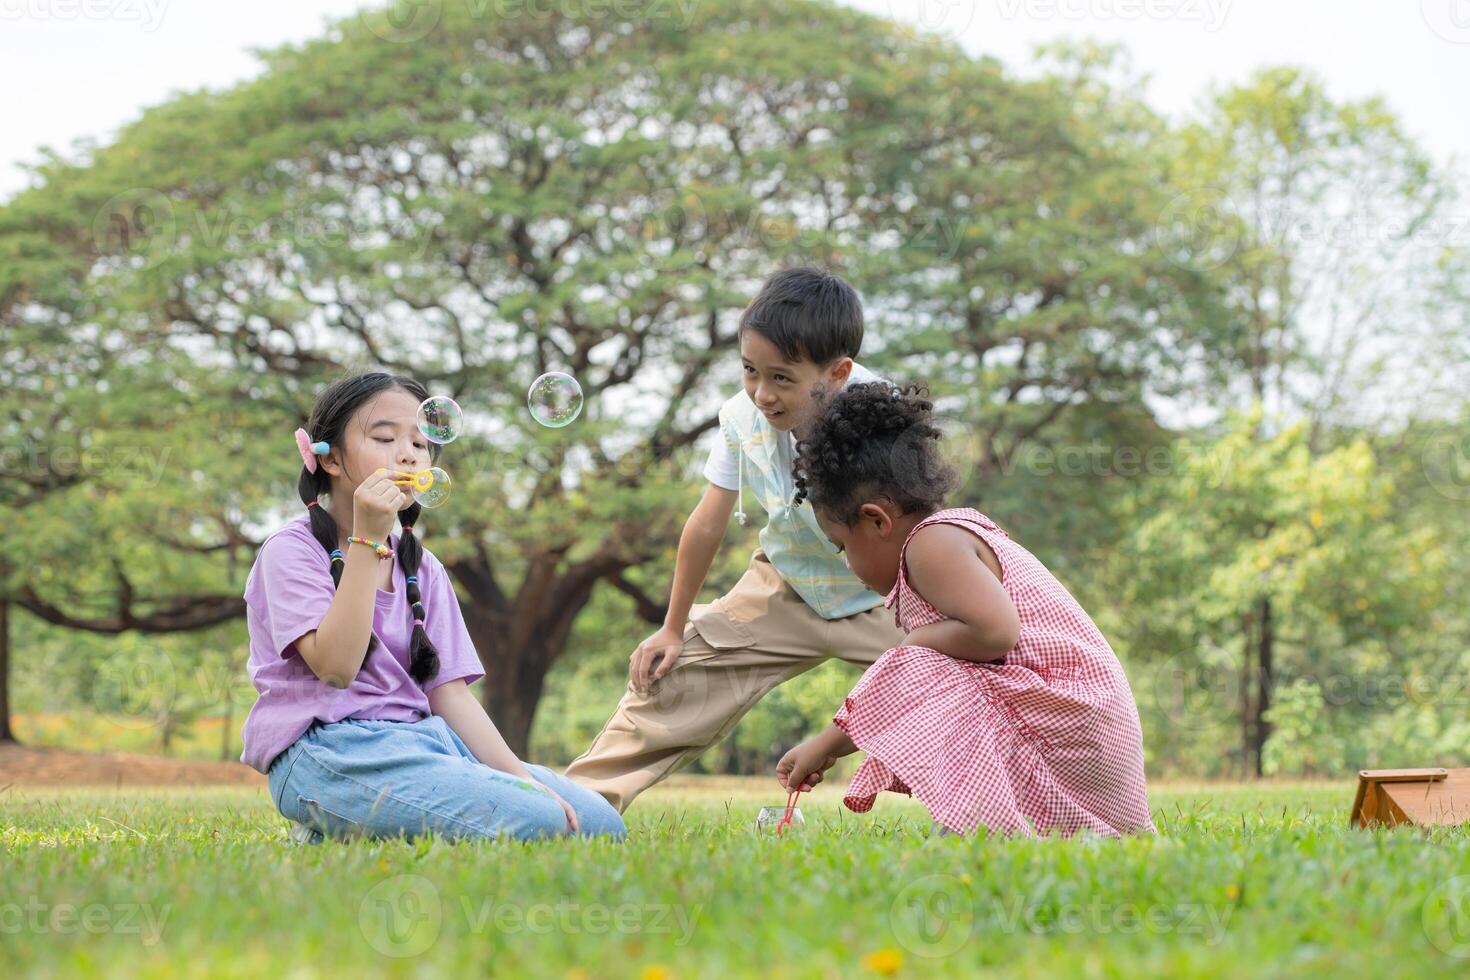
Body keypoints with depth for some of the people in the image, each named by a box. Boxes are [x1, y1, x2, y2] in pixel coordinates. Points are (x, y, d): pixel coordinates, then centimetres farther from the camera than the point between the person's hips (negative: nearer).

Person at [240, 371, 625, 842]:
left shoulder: (423, 568, 17)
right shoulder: (291, 550, -3)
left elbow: (449, 692, 11)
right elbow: (336, 666, -18)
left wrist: (521, 777, -4)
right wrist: (367, 541, -19)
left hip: (423, 740, 8)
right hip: (332, 751, -8)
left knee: (600, 821, -4)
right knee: (531, 824, -26)